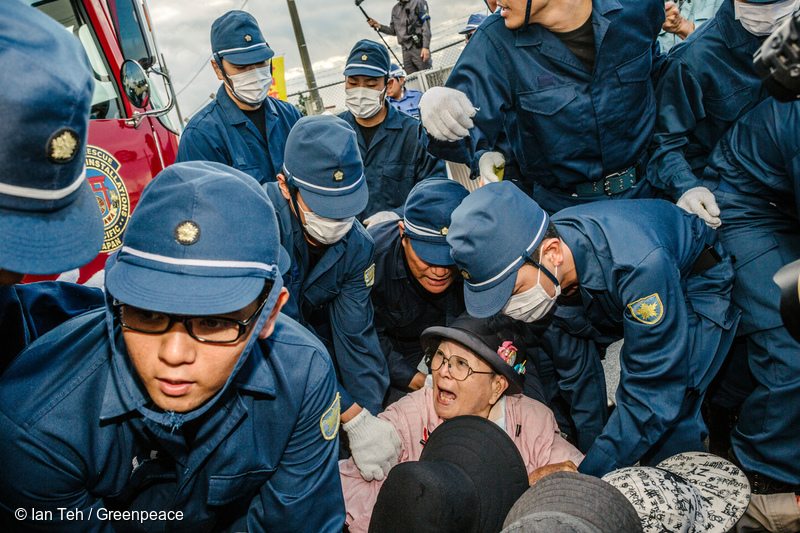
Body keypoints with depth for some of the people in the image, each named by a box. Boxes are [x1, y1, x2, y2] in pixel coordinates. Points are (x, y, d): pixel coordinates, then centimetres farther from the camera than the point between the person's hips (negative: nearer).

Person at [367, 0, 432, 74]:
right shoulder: (395, 9, 17)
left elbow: (426, 26, -6)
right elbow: (393, 31, 22)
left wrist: (426, 47, -15)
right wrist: (378, 26, 7)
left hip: (419, 47, -5)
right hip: (405, 50, 5)